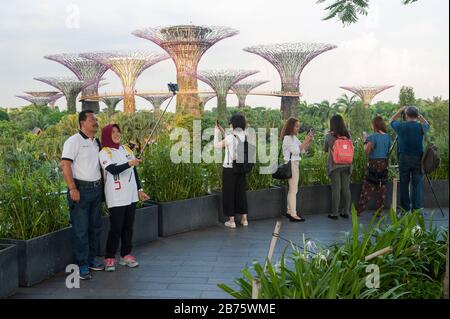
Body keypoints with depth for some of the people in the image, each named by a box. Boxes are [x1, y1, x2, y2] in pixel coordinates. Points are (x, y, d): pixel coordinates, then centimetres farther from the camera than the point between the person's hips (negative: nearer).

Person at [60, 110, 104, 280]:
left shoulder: (96, 142, 15)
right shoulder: (74, 141, -8)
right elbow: (65, 165, -15)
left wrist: (102, 185, 13)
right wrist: (72, 188, -21)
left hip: (97, 188, 8)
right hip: (81, 189, -8)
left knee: (95, 226, 13)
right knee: (81, 229, -4)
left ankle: (91, 259, 25)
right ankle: (82, 265, 4)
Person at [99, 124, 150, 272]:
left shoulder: (127, 149, 13)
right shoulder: (104, 153, -6)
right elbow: (113, 170, -22)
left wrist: (140, 190, 14)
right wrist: (129, 164, -35)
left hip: (131, 196, 6)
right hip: (116, 197, -6)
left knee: (128, 226, 9)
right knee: (116, 228, -5)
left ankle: (125, 255, 20)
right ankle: (109, 259, 5)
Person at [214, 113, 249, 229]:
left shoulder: (230, 137, -18)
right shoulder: (245, 137, 0)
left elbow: (217, 145, -3)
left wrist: (216, 132, 10)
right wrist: (223, 132, 23)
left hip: (229, 169, -6)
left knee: (229, 193, 5)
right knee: (241, 192, 15)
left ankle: (231, 220, 9)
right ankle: (244, 219, 21)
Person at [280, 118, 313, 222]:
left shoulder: (294, 138, 14)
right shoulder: (287, 138, -12)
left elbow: (303, 150, 14)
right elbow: (295, 151, -18)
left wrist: (309, 141, 1)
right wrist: (305, 141, -14)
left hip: (295, 164, 9)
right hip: (291, 164, -9)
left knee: (292, 189, 14)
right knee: (293, 190, -9)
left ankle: (289, 211, 21)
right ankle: (293, 215, -9)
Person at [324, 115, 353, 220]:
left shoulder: (329, 136, -7)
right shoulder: (347, 135, 2)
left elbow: (325, 149, 6)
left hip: (334, 165, -3)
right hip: (346, 165, 3)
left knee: (336, 189, 0)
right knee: (346, 188, 8)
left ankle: (334, 213, 4)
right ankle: (346, 212, 15)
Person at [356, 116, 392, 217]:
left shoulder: (372, 137, -10)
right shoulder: (388, 137, 7)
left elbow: (366, 152, -12)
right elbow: (390, 151, 12)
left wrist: (365, 141, 2)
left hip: (374, 163, -5)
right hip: (384, 163, 5)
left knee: (368, 187, -3)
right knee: (382, 187, 8)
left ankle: (359, 210, 0)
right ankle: (379, 211, 11)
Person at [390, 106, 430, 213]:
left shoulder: (401, 126, -4)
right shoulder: (421, 127, -3)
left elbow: (392, 121, 18)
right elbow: (427, 124, 23)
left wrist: (400, 110, 23)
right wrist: (419, 115, 20)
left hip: (404, 159, 0)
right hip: (418, 159, 0)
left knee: (404, 184, 6)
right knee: (417, 184, 1)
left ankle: (405, 209, 11)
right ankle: (416, 209, -2)